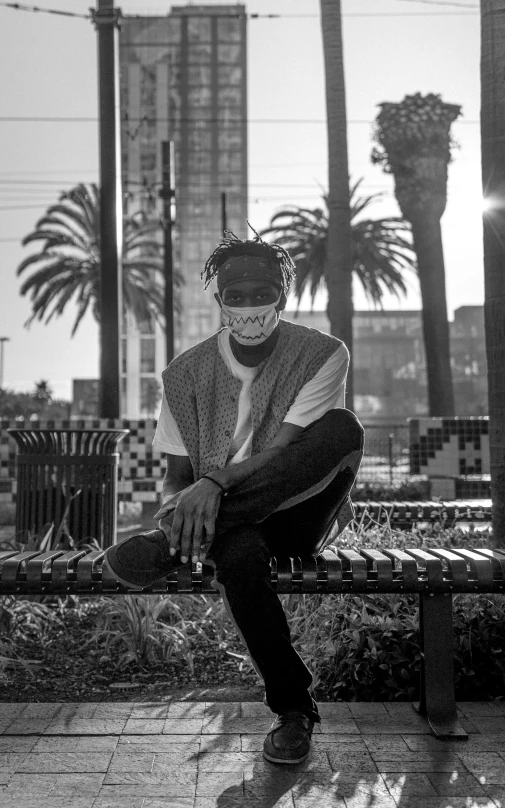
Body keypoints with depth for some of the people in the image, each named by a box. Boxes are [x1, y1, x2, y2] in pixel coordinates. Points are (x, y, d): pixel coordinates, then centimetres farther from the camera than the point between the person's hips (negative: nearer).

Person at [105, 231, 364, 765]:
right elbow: (177, 473, 2)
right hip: (232, 520, 1)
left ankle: (172, 545, -32)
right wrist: (177, 505, -23)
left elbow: (286, 449, -17)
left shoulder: (322, 353, -5)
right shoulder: (186, 373, 2)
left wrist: (217, 481, -35)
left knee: (343, 428, -31)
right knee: (237, 556, -38)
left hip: (301, 512, 0)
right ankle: (293, 708, -15)